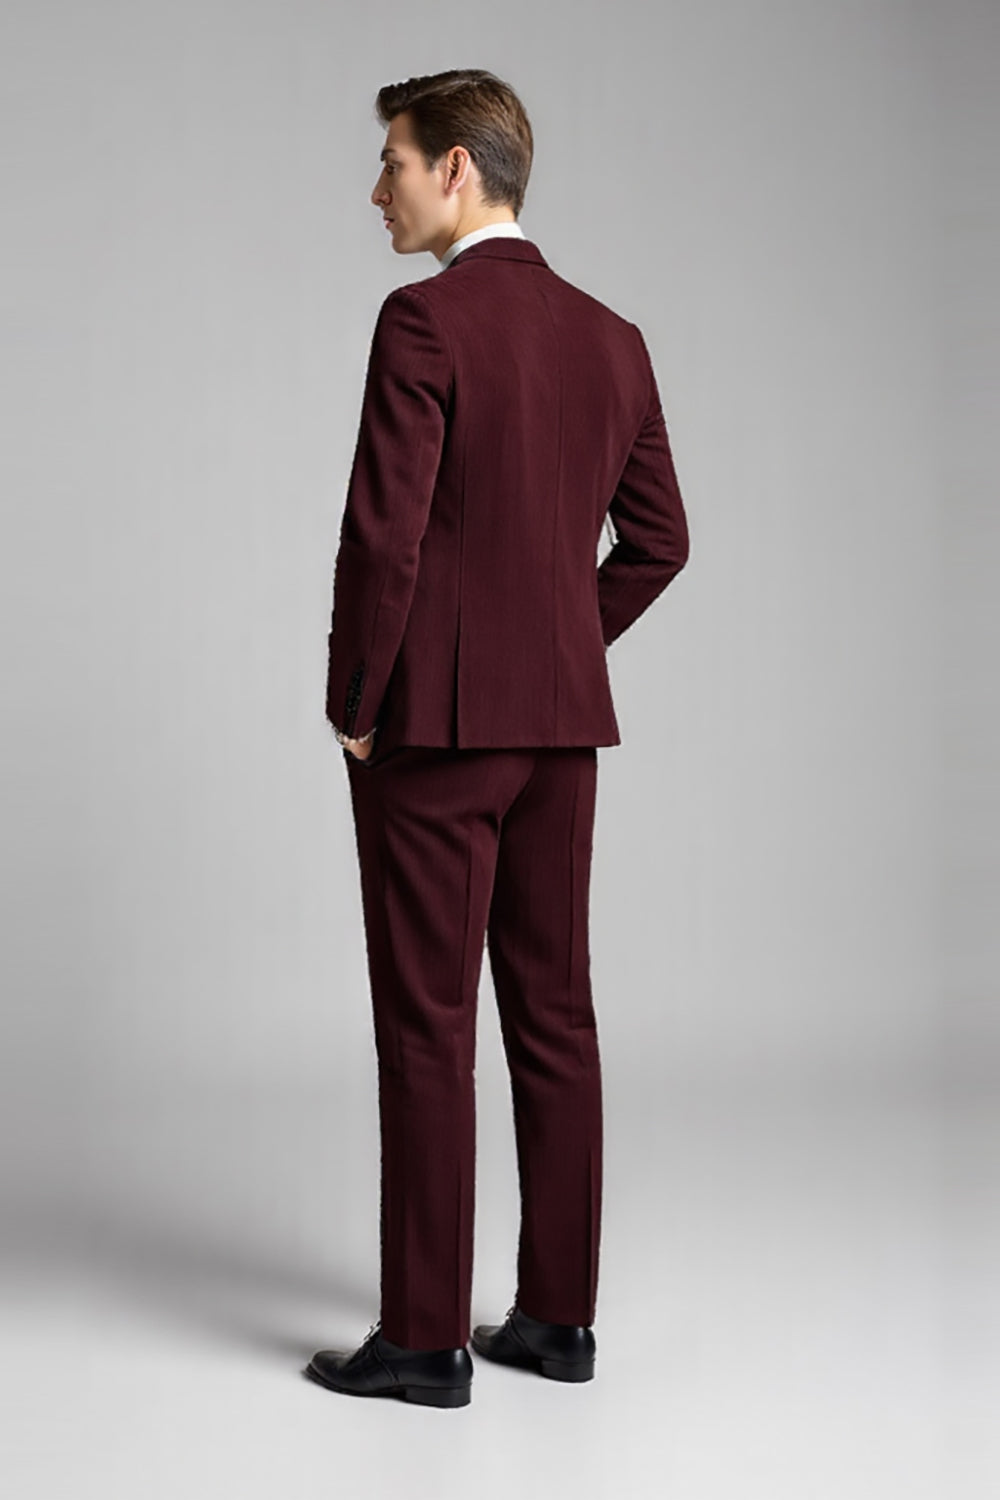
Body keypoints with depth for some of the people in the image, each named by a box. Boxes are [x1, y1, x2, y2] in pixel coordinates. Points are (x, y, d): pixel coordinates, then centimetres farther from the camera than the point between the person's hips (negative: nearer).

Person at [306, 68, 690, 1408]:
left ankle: (426, 1338, 8)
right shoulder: (612, 339, 11)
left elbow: (385, 532, -17)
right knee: (554, 1016, 10)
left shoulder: (426, 320, -11)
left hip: (433, 721, -7)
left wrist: (353, 705, -6)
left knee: (428, 1030, 0)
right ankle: (559, 1316, 19)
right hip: (564, 720, 7)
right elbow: (658, 539, 13)